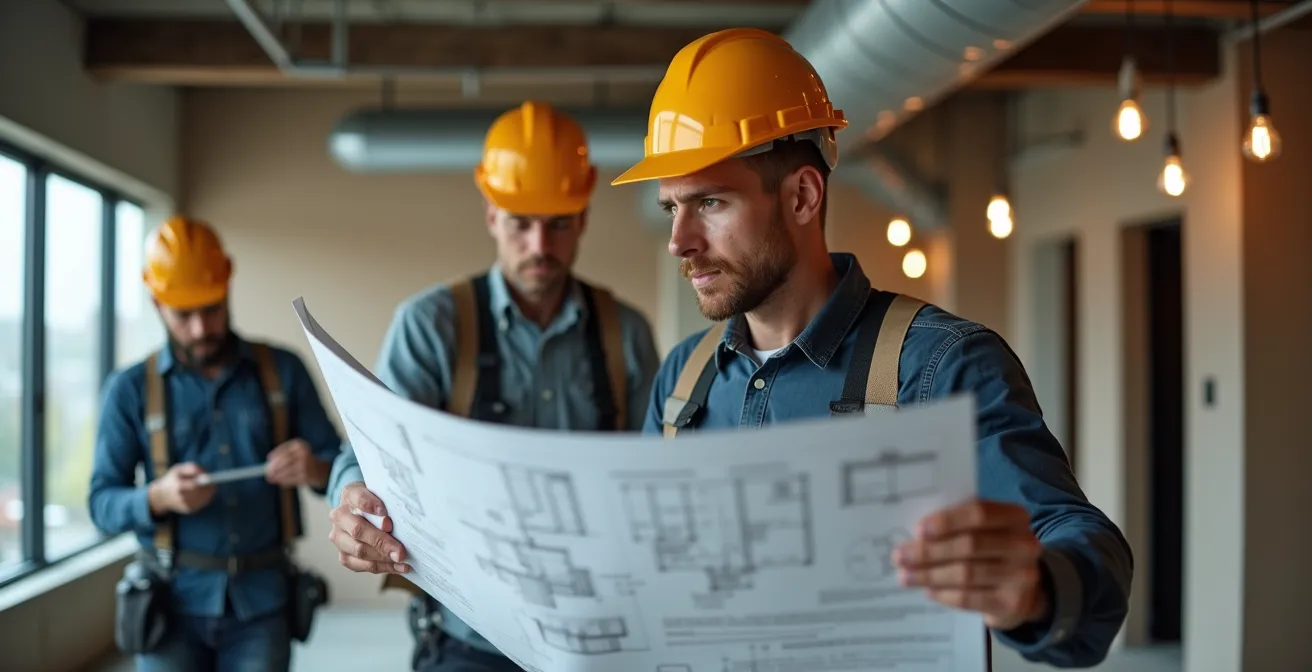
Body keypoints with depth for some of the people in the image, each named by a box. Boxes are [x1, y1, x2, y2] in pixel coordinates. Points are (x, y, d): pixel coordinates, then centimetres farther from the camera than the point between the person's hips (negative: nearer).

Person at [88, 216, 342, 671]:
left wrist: (316, 470, -20)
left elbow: (342, 466, 3)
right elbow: (103, 504, -1)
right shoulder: (130, 389, 0)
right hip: (174, 602, 0)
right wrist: (158, 496, -21)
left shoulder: (283, 370, 2)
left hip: (262, 600, 1)